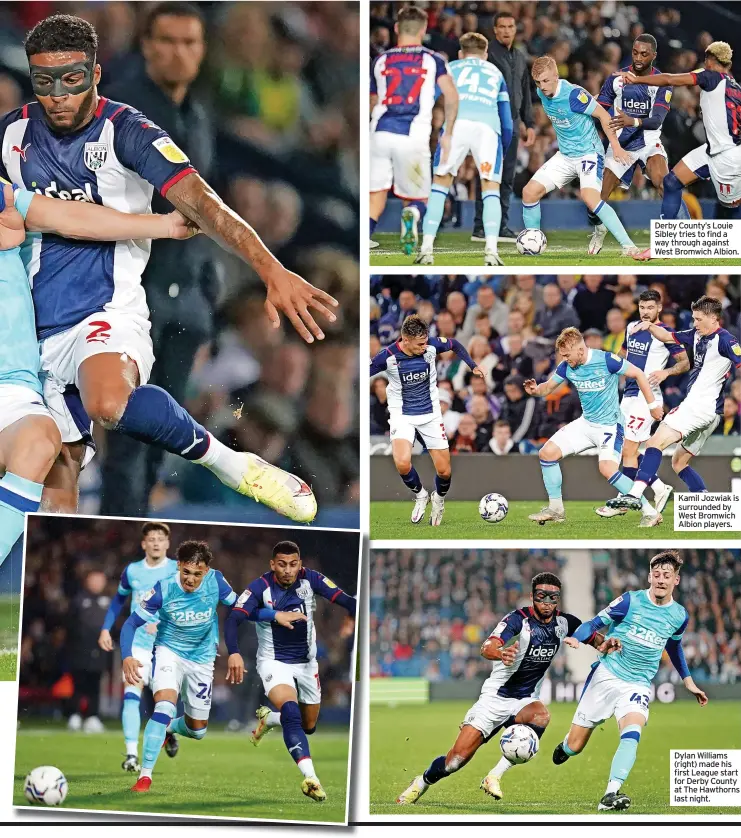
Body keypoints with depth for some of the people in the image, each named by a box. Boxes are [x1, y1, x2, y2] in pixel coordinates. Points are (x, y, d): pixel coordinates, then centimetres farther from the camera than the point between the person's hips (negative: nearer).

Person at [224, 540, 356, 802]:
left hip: (306, 662, 4)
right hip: (274, 661, -4)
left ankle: (268, 718, 47)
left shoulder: (310, 580, -14)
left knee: (308, 726, 16)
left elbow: (346, 601, -23)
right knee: (291, 711, -30)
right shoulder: (260, 588, -20)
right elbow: (233, 619, -29)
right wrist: (234, 653, -46)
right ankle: (310, 778, -37)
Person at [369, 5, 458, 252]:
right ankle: (412, 214, -22)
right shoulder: (433, 60, 10)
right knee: (417, 198, 13)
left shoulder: (380, 61, 16)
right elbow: (452, 97, -3)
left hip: (380, 133, 1)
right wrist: (447, 134, 6)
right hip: (413, 139, -1)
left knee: (376, 195, 10)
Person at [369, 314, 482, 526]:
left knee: (444, 471, 1)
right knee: (402, 464, -27)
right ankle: (420, 496, 6)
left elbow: (455, 345, 7)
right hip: (402, 416, -2)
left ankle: (439, 499, 36)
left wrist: (473, 366, 3)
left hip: (430, 414, 2)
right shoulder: (387, 357, -21)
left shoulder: (431, 346, -15)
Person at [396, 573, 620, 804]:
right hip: (495, 697, -4)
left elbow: (592, 636, 15)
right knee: (457, 758, -6)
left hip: (526, 700, 4)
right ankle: (421, 783, 26)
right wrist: (500, 653, -59)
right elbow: (487, 647, -34)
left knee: (541, 716, -34)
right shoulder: (518, 619, -19)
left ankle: (494, 776, -27)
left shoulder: (564, 622, -2)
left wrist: (605, 644, -10)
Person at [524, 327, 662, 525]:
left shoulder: (606, 360, -21)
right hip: (585, 423, 7)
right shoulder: (566, 367, -4)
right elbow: (548, 387, 6)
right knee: (547, 452, -2)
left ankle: (650, 511, -16)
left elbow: (638, 374, -11)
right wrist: (535, 390, -18)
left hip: (609, 425, -7)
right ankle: (556, 509, 10)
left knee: (607, 469, -26)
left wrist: (653, 405, -6)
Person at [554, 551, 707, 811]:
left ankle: (610, 795, -39)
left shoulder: (679, 615, 2)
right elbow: (595, 623, -3)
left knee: (632, 733, -30)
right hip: (605, 676, -1)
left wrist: (688, 682, 25)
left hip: (638, 685, 1)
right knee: (574, 747, 2)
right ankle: (564, 748, 40)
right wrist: (576, 638, -23)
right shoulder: (630, 601, -9)